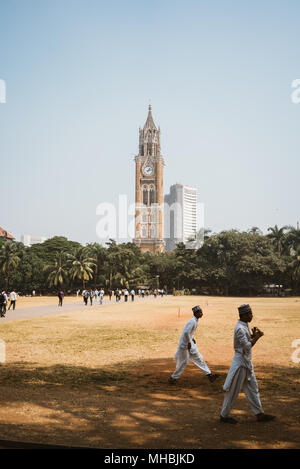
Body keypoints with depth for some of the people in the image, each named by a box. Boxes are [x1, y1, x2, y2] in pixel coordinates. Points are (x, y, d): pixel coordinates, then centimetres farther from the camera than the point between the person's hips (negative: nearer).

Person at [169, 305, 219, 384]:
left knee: (199, 358, 10)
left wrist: (192, 339, 14)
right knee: (183, 362, 1)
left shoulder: (195, 321, 7)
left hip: (190, 343, 9)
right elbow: (186, 332, -31)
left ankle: (209, 375, 15)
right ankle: (173, 377, 16)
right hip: (185, 344, -9)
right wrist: (189, 342, -21)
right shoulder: (192, 321, -23)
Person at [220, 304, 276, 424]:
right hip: (240, 362, -10)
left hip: (247, 362, 10)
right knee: (233, 390, 1)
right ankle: (224, 415, 12)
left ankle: (259, 414, 22)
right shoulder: (240, 328, -22)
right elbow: (247, 346, -24)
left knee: (252, 388, 14)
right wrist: (257, 337, -15)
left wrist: (253, 335, 1)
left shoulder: (245, 325, 9)